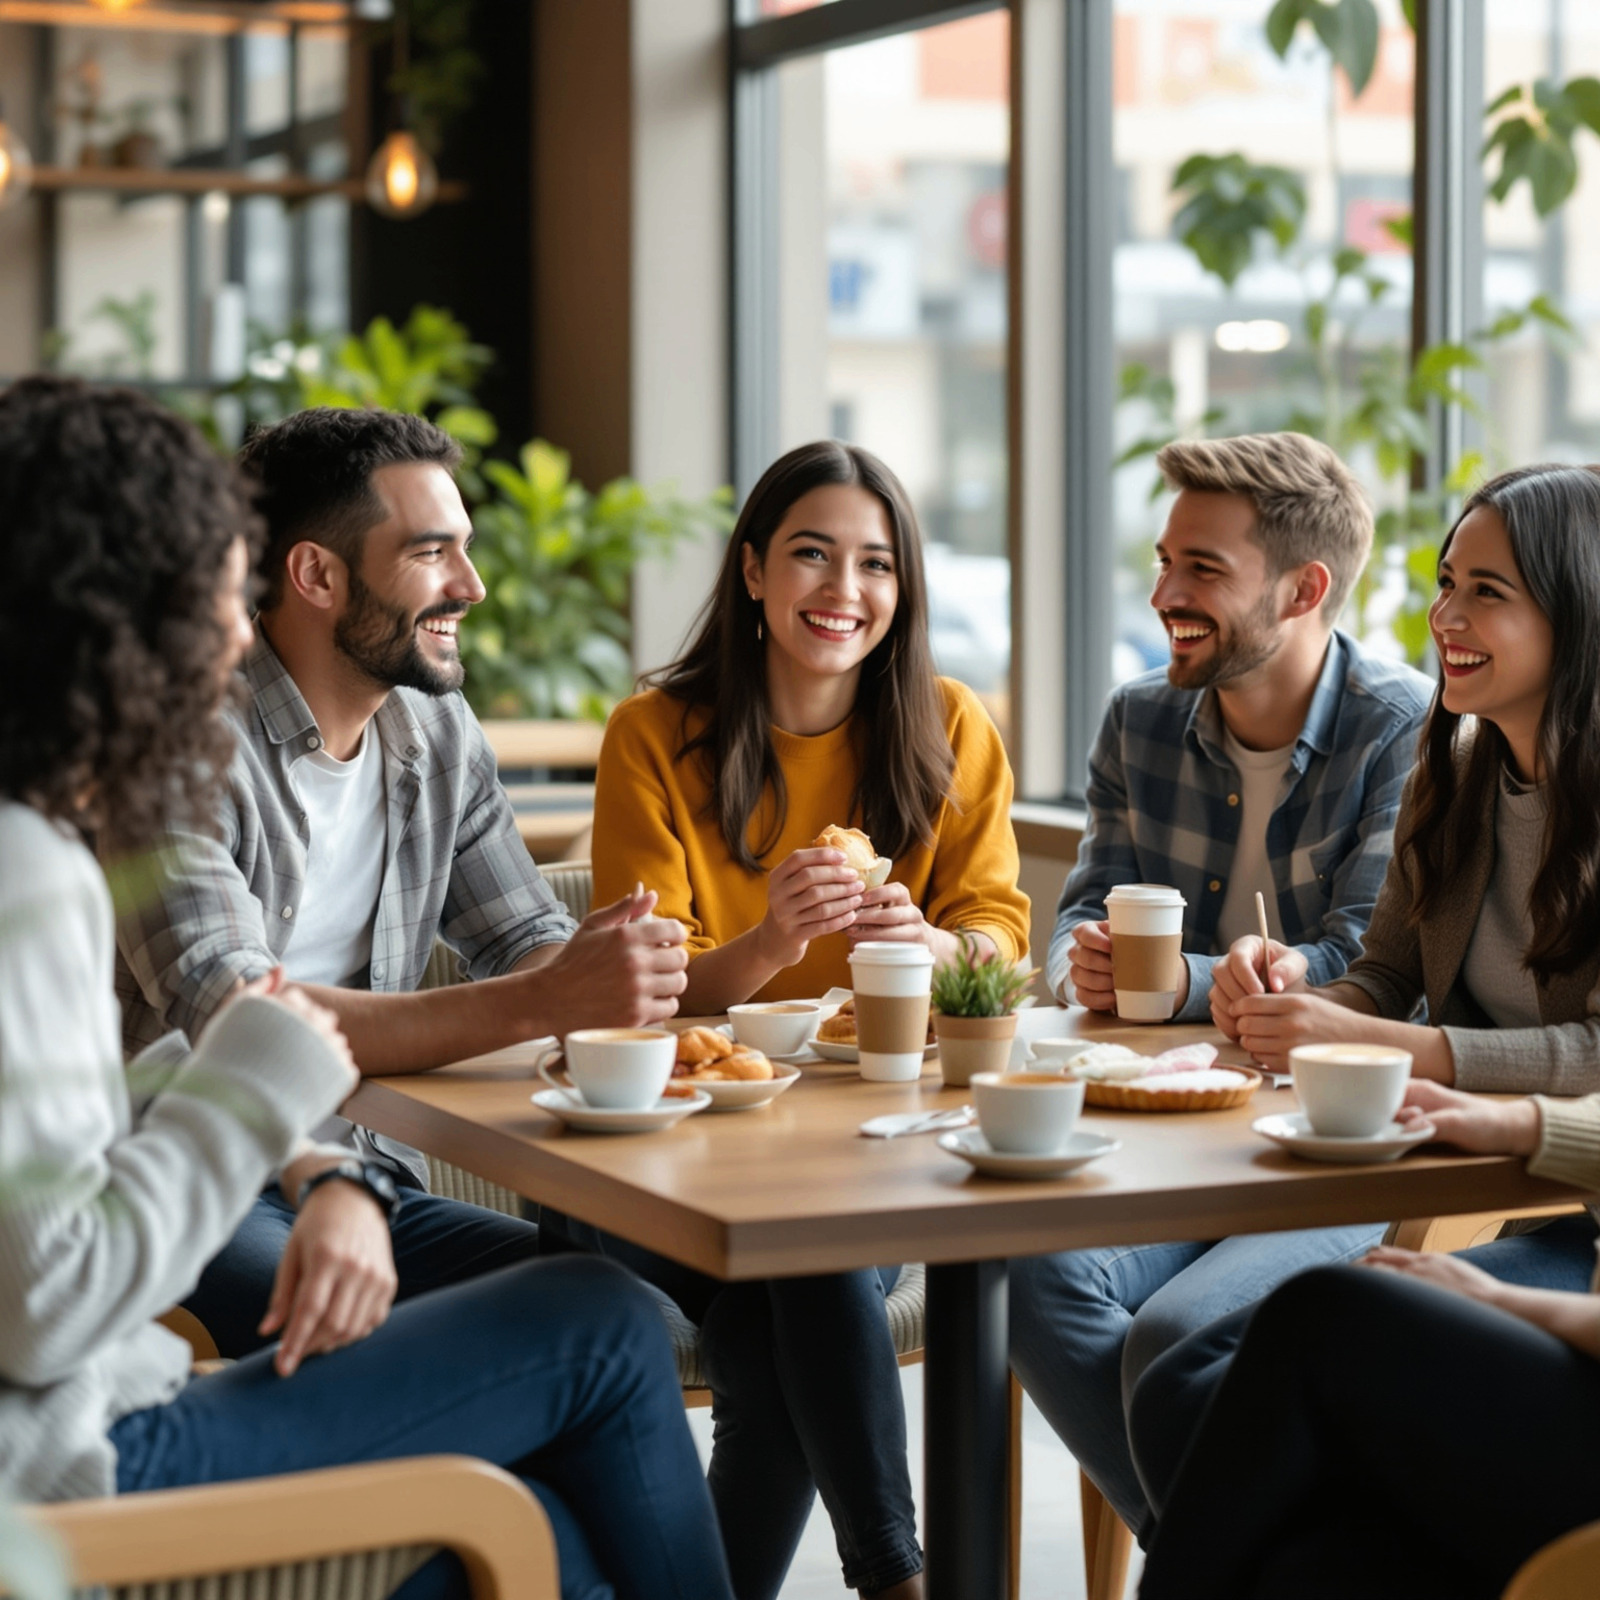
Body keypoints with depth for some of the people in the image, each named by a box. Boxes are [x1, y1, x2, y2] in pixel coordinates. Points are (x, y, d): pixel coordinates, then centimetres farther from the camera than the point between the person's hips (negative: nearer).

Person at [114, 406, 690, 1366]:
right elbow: (228, 1019, -26)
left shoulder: (438, 731, 9)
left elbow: (528, 941, 13)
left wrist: (597, 977, -14)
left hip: (362, 1179, 7)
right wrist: (540, 1004, -34)